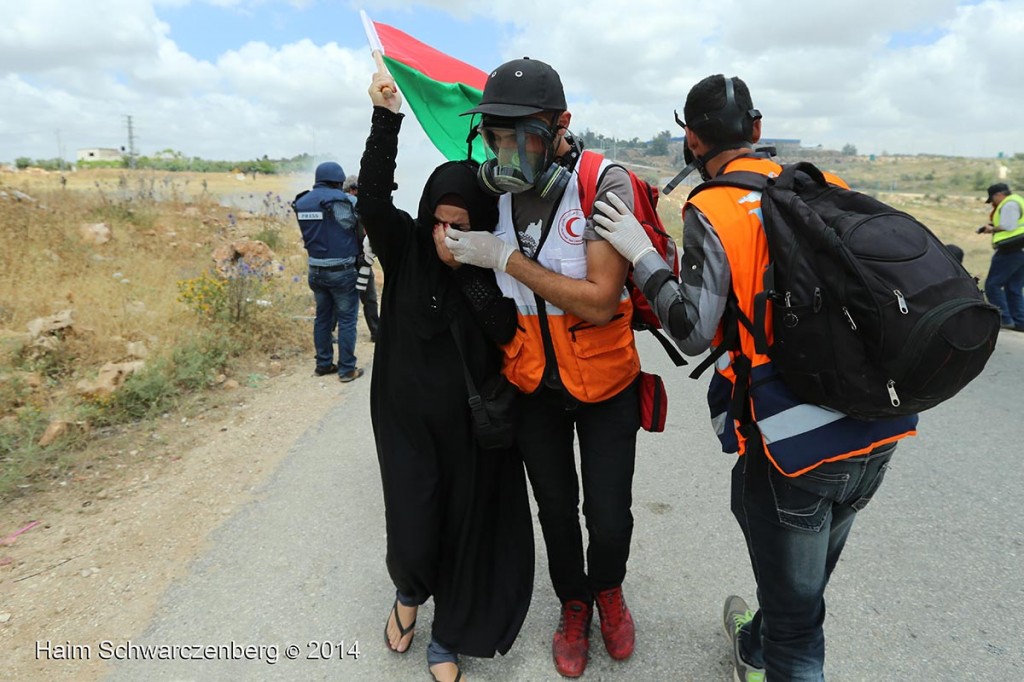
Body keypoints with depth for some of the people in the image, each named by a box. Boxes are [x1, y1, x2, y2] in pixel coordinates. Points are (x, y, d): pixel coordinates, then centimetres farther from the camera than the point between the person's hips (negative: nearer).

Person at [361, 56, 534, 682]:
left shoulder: (494, 272, -9)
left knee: (467, 530, 10)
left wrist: (476, 272, -27)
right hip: (408, 419, 0)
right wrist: (386, 118, -28)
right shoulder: (405, 248, -7)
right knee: (414, 533, 0)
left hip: (472, 427, 0)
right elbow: (373, 196, -22)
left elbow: (510, 335, -20)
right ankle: (411, 590, 40)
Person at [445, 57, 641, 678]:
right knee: (556, 508, 17)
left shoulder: (605, 184, -21)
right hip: (533, 383, 3)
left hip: (605, 382, -3)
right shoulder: (496, 190, -7)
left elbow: (599, 302, -28)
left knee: (610, 517, 5)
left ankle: (608, 588, 41)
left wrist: (507, 258, -27)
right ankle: (573, 604, 45)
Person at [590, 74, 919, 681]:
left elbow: (694, 332, -14)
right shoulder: (829, 187, 7)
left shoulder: (711, 212, -10)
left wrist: (641, 252, -7)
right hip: (881, 430, 7)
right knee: (806, 576, 29)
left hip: (794, 441, -7)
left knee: (794, 601, 14)